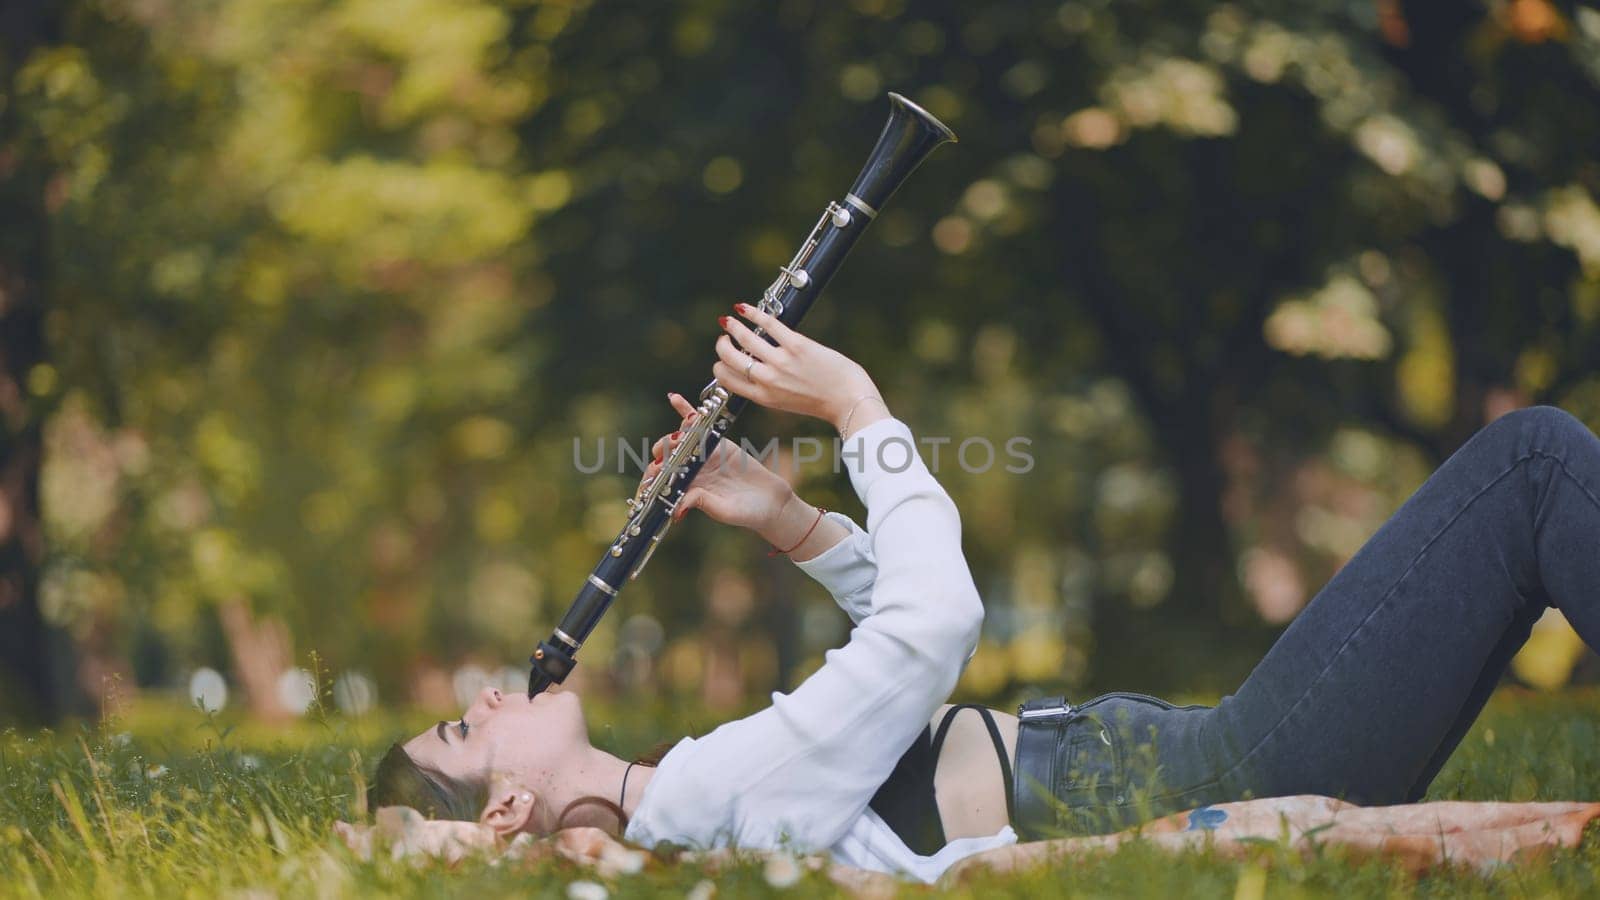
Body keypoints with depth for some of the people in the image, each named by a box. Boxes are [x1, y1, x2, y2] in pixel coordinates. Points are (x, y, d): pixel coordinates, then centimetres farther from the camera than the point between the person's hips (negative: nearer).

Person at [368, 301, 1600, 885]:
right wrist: (856, 407, -10)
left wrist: (789, 523, 10)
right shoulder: (714, 791, -18)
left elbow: (911, 631, 24)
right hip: (1224, 793, -10)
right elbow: (939, 619, -23)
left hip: (1173, 758, 10)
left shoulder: (705, 789, 13)